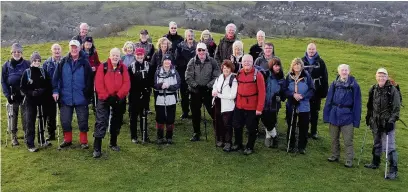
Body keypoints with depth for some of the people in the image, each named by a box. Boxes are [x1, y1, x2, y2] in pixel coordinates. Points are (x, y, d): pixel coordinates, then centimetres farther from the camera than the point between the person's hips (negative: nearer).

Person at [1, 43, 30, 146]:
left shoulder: (27, 64, -1)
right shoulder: (7, 65, 3)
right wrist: (8, 95, -4)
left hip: (24, 95, -1)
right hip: (13, 95, 1)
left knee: (25, 115, 2)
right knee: (13, 115, 7)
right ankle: (14, 137, 15)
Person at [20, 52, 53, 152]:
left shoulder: (43, 72, 6)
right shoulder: (27, 72, -2)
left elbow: (48, 85, 7)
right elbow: (22, 87, -3)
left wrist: (43, 91, -12)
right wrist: (32, 93, -18)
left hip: (42, 100, 3)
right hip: (30, 101, -3)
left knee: (42, 120, 13)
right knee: (30, 122, -3)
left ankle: (42, 140, 29)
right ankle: (30, 144, 2)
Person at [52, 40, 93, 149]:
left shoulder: (85, 63, -2)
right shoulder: (63, 62, 4)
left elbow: (89, 80, 0)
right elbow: (56, 77, 4)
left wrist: (88, 95, -3)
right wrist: (55, 91, -5)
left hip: (81, 98, -2)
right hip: (65, 98, 2)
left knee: (83, 121, 5)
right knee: (65, 121, 9)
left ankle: (84, 141, 18)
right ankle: (67, 140, 26)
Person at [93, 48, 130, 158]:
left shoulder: (123, 68, 2)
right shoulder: (103, 67, -3)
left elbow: (126, 84, -5)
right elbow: (98, 84, -9)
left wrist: (118, 96, -15)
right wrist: (107, 96, -15)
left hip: (119, 100, 3)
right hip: (105, 99, -3)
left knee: (116, 122, 14)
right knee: (101, 123, -7)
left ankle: (113, 143, 32)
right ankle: (97, 148, -6)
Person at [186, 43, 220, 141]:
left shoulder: (212, 61, -3)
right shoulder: (192, 62, 0)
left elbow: (217, 76, -5)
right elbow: (188, 77, -3)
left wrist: (208, 86, -13)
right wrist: (196, 85, -13)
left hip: (208, 91, -2)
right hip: (195, 91, 2)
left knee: (213, 112, -1)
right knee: (195, 113, 10)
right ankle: (196, 133, 25)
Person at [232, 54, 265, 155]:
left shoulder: (257, 74, -12)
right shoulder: (239, 73, 5)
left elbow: (262, 92, -14)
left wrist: (259, 108, -17)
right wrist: (236, 101, 6)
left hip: (252, 107, -5)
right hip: (239, 106, 5)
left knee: (251, 128, 8)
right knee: (237, 126, 15)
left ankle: (250, 147, 24)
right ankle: (238, 144, 34)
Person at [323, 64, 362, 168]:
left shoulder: (354, 85, -5)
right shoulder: (334, 84, 2)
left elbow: (357, 103, -3)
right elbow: (329, 100, 5)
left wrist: (356, 119, -7)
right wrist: (326, 115, 1)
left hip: (347, 116, -3)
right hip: (334, 115, 3)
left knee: (348, 140, 1)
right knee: (334, 138, 15)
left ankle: (349, 160, 12)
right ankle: (335, 156, 31)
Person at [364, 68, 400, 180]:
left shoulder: (393, 90, -11)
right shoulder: (374, 89, 6)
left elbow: (396, 108, -10)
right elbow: (370, 105, 18)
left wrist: (392, 121, -15)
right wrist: (368, 116, 19)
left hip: (387, 123, -6)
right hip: (376, 122, 6)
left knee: (389, 146, -8)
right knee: (377, 144, 21)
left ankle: (393, 170, -1)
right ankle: (375, 163, 38)